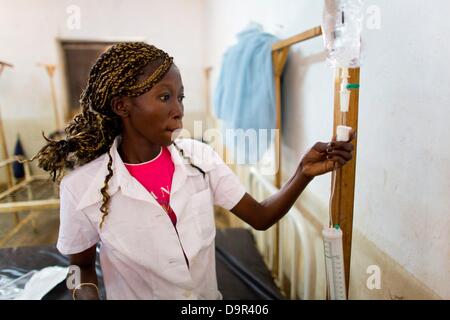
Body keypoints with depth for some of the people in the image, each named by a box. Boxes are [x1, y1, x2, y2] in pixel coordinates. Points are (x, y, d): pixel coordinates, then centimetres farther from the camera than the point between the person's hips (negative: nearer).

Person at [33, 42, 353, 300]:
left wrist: (304, 172, -25)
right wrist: (87, 293, -26)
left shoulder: (200, 157, -15)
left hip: (208, 295, 3)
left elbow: (260, 217, -11)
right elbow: (83, 268, -6)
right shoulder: (83, 186, -21)